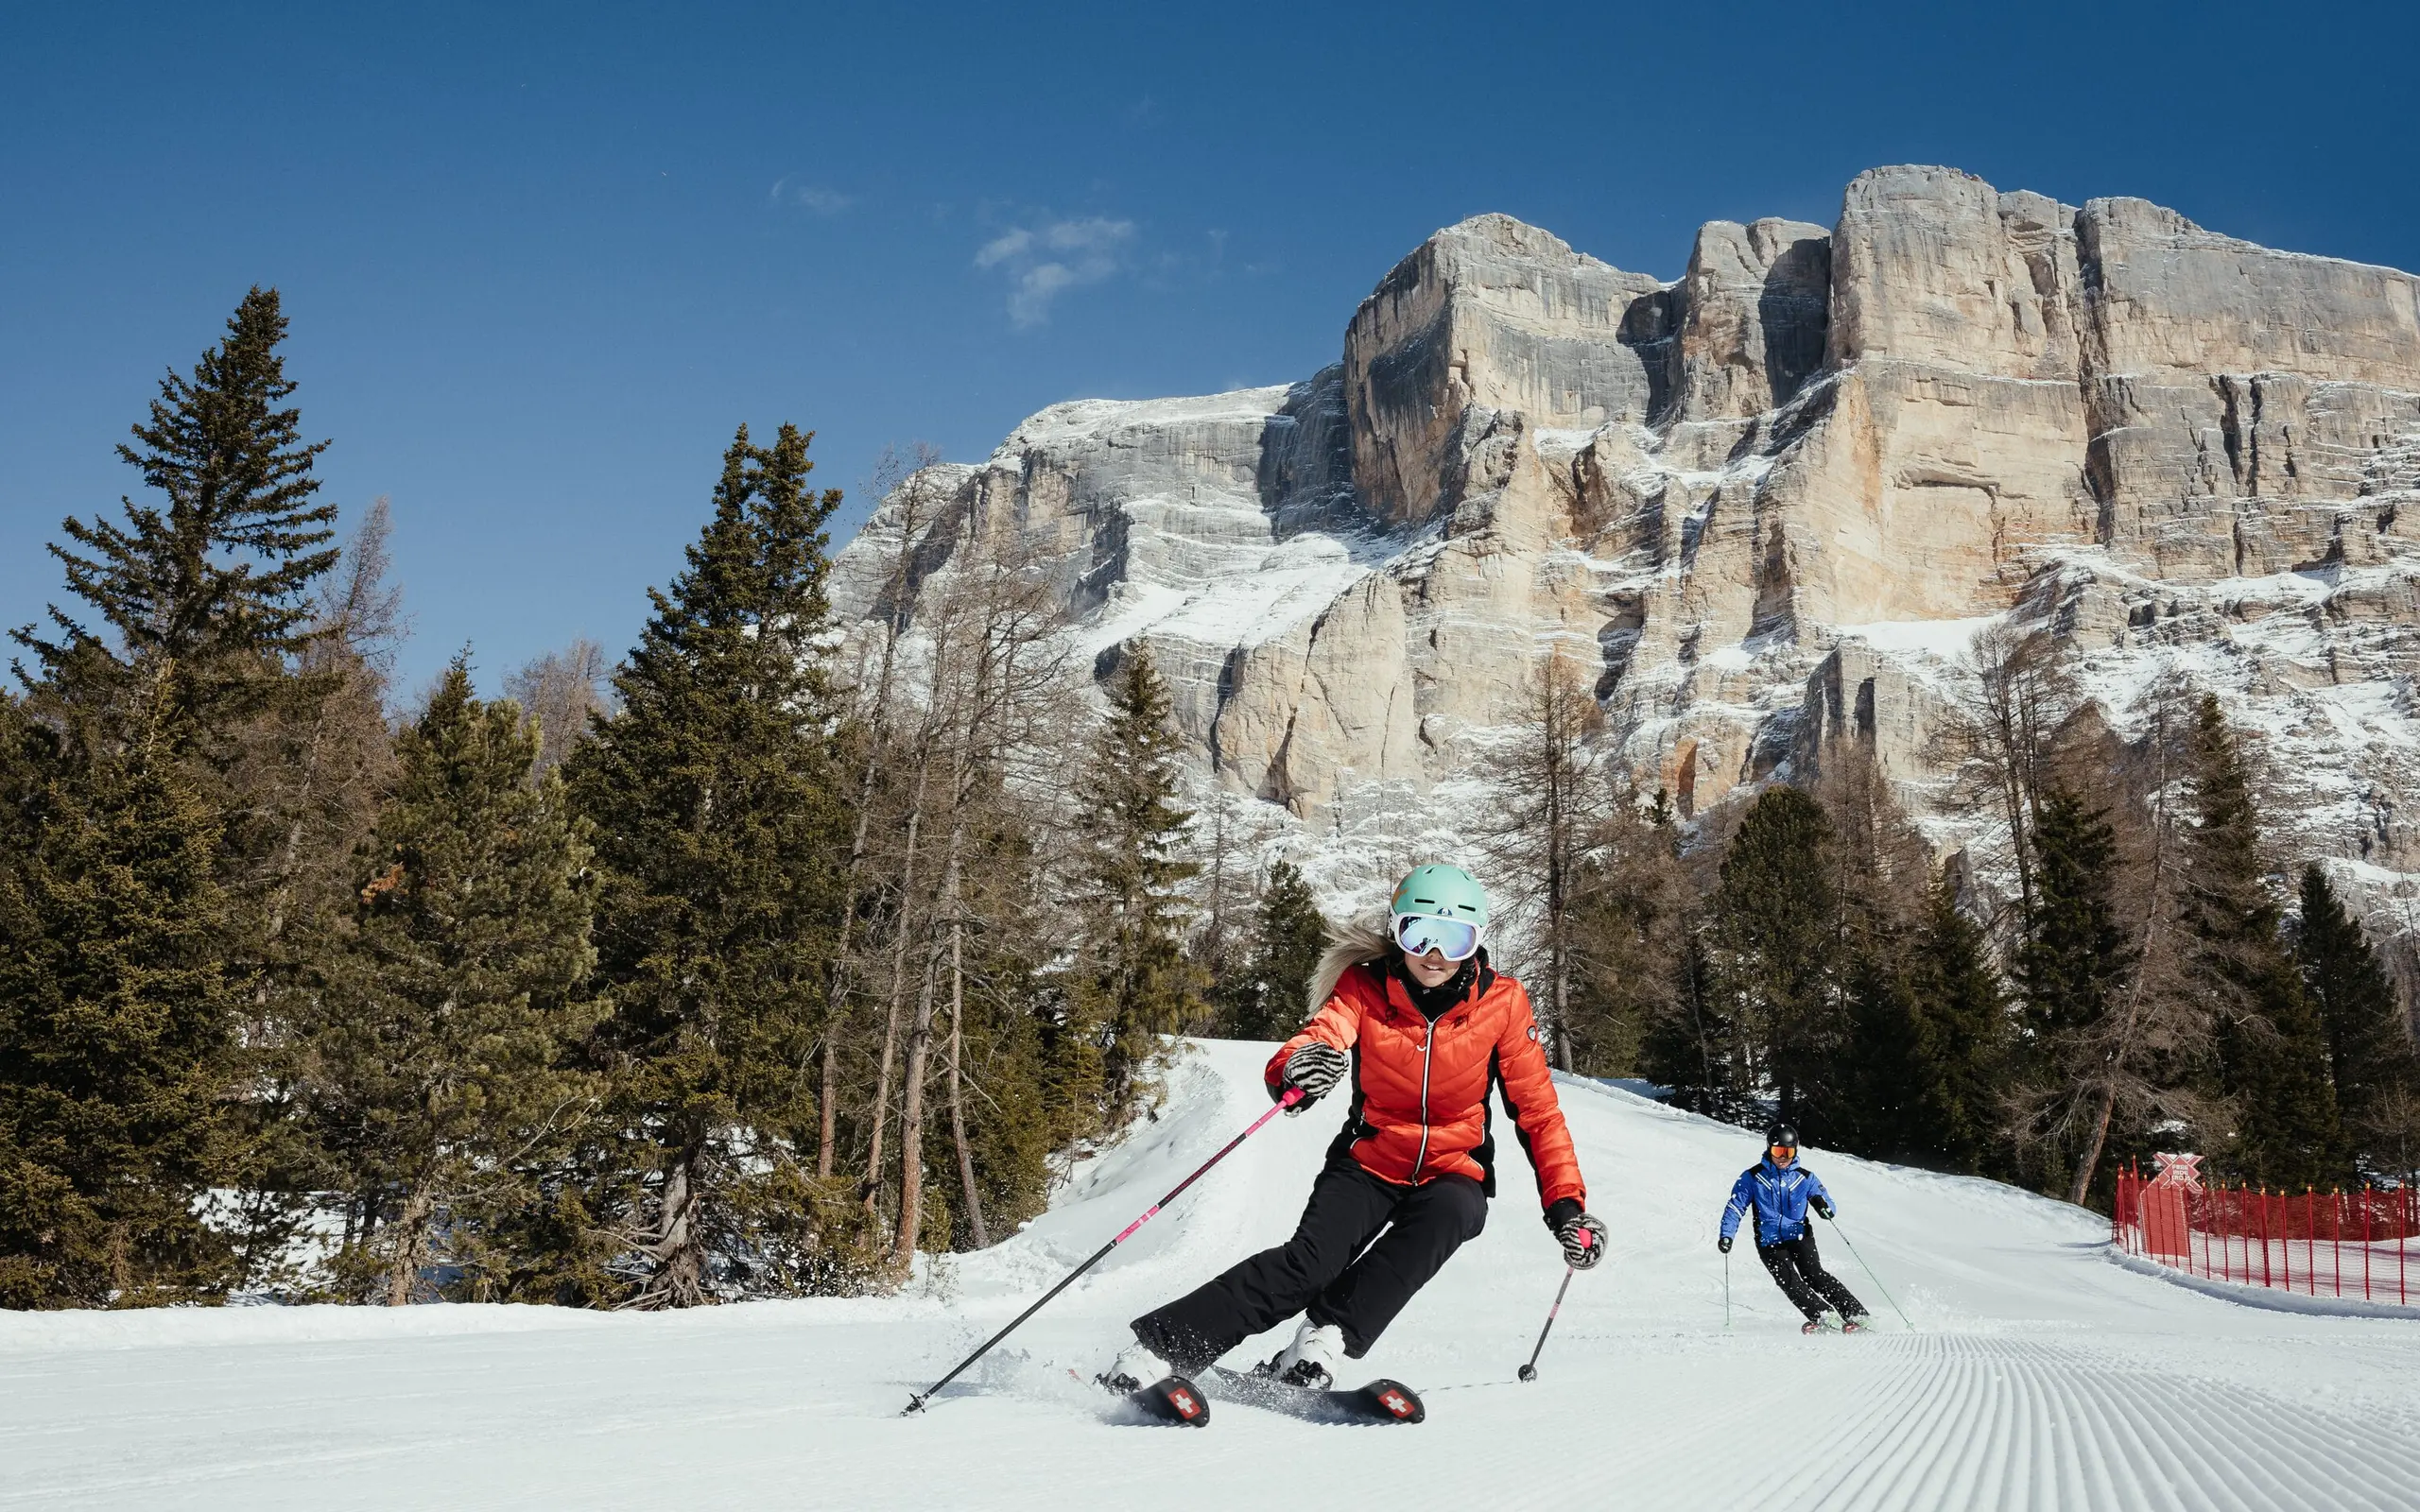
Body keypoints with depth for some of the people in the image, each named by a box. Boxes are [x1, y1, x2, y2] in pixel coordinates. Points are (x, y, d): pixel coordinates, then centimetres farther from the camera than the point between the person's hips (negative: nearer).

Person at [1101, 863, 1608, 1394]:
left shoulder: (1502, 1002, -9)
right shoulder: (1364, 988, -10)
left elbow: (1538, 1109, -2)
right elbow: (1319, 1037, -26)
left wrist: (1566, 1203, -11)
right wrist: (1297, 1071, -51)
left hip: (1453, 1174, 1)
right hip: (1369, 1164, -1)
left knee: (1446, 1213, -35)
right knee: (1310, 1260, -26)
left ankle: (1327, 1337, -31)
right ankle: (1160, 1345, -20)